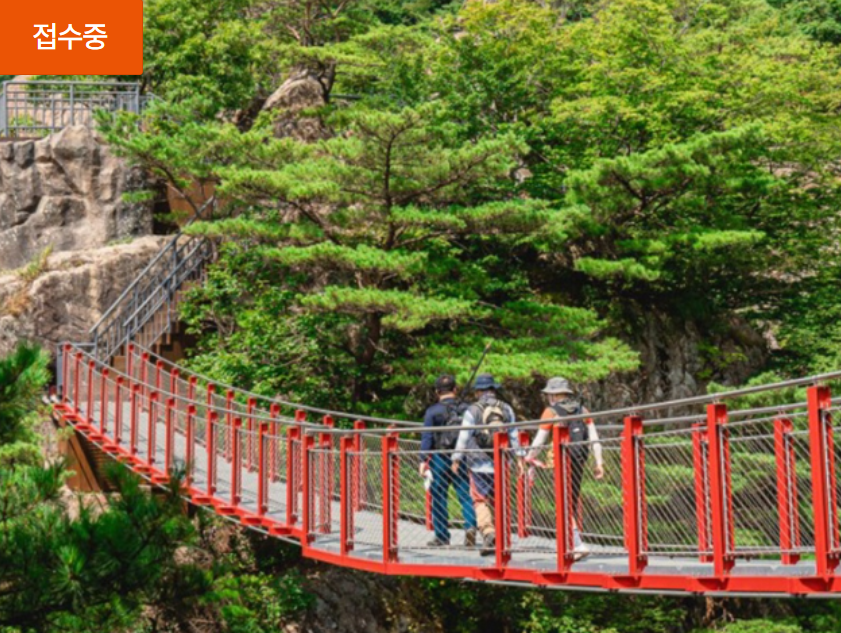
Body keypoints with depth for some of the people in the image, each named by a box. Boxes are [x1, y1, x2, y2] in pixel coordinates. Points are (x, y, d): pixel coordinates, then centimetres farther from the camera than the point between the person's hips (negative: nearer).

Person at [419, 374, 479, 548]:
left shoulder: (432, 411, -4)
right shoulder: (466, 409, 4)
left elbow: (426, 438, -8)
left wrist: (423, 460, -7)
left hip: (440, 458, -2)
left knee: (439, 498, 6)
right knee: (465, 495, 6)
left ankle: (441, 537, 10)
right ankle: (470, 525, -15)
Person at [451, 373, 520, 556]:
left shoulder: (473, 410, -4)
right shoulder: (506, 409, 8)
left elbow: (464, 436, -5)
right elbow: (514, 436, 9)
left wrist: (456, 459, 1)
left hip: (480, 464, -4)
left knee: (480, 500, 0)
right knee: (496, 501, 13)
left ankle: (488, 531, -21)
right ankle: (496, 541, 14)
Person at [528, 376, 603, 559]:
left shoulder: (551, 412, -4)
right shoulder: (582, 410, 11)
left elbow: (539, 440, -1)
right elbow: (594, 438, 6)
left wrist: (530, 457, 14)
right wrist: (599, 462, 7)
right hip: (580, 462, 6)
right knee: (573, 503, 16)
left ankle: (578, 543, -16)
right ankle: (571, 544, 21)